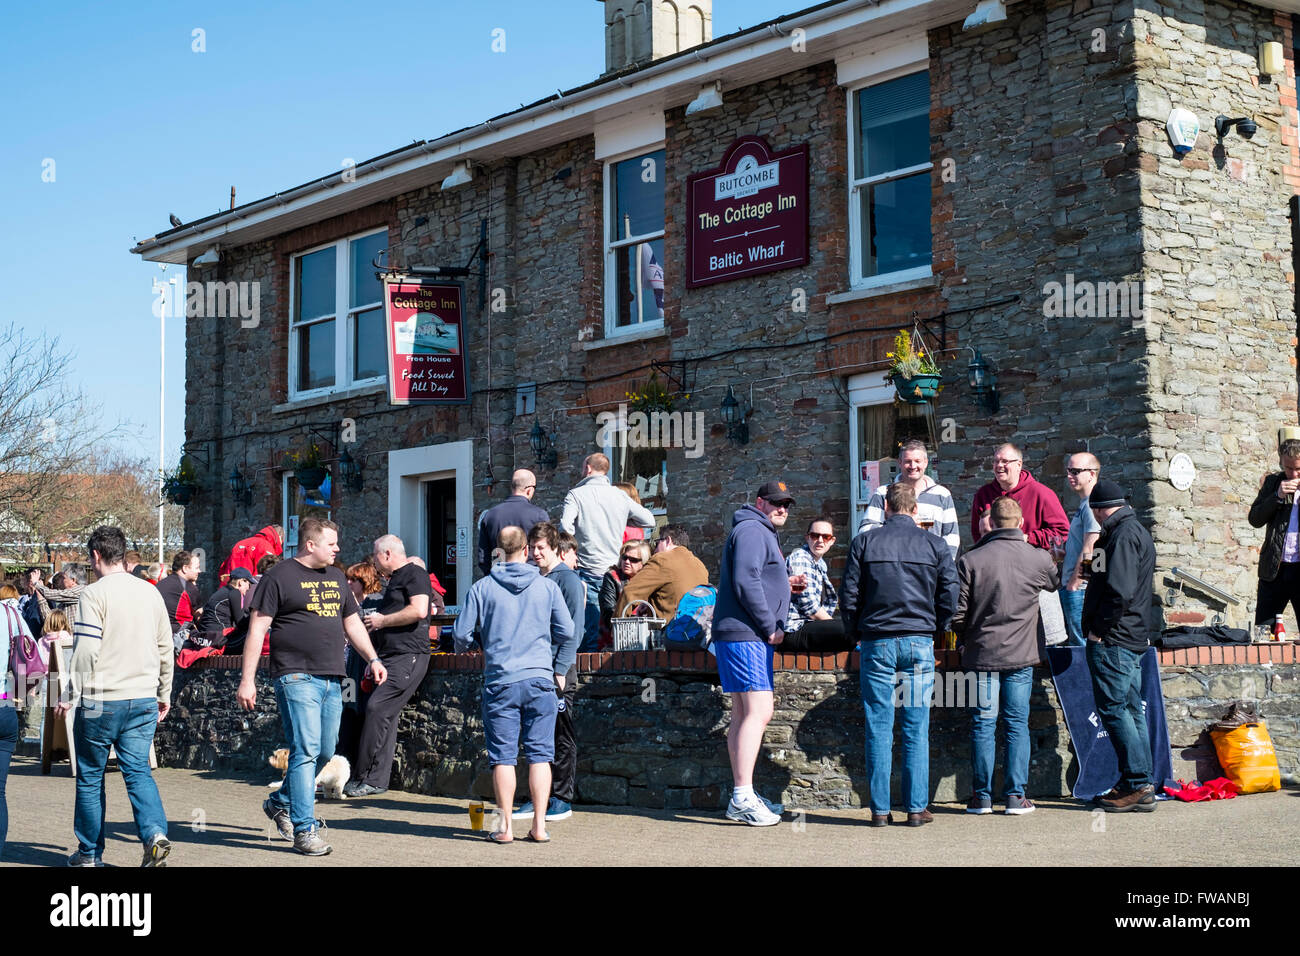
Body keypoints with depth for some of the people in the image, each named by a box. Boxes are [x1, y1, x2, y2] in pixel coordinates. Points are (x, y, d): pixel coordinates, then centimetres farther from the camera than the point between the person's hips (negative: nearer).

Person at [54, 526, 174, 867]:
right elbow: (165, 648, 13)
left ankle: (90, 852, 17)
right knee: (138, 771, 5)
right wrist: (164, 693, 21)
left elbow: (86, 651, -14)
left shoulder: (95, 593, -9)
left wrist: (72, 695, -6)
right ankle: (155, 834, -16)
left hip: (100, 699, -4)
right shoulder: (151, 592, 8)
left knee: (90, 775, 9)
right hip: (144, 698, 5)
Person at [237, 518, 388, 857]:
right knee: (306, 750, -10)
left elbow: (352, 622, 26)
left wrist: (372, 658, 14)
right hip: (297, 677, -7)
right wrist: (247, 679, -11)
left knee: (325, 753, 11)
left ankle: (279, 803, 32)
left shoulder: (336, 578, 18)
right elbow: (257, 629, -6)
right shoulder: (279, 577, -3)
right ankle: (304, 830, -5)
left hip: (332, 680, 7)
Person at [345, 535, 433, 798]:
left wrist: (382, 621, -11)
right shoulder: (395, 580, 25)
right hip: (391, 657, 10)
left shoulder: (415, 574, -5)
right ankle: (377, 779, 5)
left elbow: (419, 610, -20)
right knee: (385, 716, 5)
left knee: (377, 708, -16)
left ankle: (366, 778, -14)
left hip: (409, 656, -10)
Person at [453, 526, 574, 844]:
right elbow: (567, 632, 6)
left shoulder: (481, 588, 1)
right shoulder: (547, 586, 4)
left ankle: (506, 826, 5)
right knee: (539, 754, 5)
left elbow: (462, 634, 2)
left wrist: (462, 649, 26)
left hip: (500, 680, -1)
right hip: (541, 678, 1)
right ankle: (539, 825, 4)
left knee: (503, 756, 4)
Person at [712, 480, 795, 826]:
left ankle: (742, 796, 16)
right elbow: (746, 582, -19)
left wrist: (782, 583, 14)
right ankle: (743, 798, -19)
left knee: (745, 715, 11)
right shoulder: (752, 531, -9)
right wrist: (770, 628, -15)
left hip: (753, 638, 11)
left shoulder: (761, 533, 25)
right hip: (745, 636, -11)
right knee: (758, 712, -16)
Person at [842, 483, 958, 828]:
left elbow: (849, 595, 2)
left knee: (878, 729, 3)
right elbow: (949, 597, 3)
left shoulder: (864, 542, 2)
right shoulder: (935, 545, 4)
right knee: (916, 729, 4)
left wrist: (857, 633, 15)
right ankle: (917, 808, 4)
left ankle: (880, 809, 3)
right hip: (919, 642, 0)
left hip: (877, 643, 0)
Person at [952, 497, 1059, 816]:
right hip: (1021, 657, 0)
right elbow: (1057, 582, 22)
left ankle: (982, 796, 10)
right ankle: (1015, 796, 7)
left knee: (983, 723, 6)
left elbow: (958, 613, -6)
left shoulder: (970, 560, -6)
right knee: (1017, 724, 6)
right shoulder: (1038, 559, -2)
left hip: (981, 654, 0)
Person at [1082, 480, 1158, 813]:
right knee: (1131, 709, 12)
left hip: (1113, 639, -10)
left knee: (1113, 708, -7)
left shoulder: (1123, 536, -15)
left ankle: (1138, 784, -8)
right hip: (1134, 637, 10)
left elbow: (1119, 591, -24)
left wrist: (1098, 629, -17)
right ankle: (1141, 785, 15)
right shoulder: (1138, 532, 18)